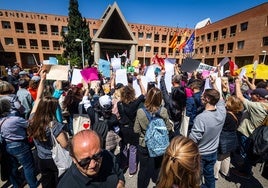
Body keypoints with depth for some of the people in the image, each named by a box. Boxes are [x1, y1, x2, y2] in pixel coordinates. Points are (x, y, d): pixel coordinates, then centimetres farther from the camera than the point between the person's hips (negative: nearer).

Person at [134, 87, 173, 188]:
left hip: (144, 145, -1)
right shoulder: (163, 111, -20)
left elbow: (136, 130, -12)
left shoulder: (140, 111, -21)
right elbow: (169, 128, -8)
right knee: (158, 168, 28)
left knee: (144, 169, 19)